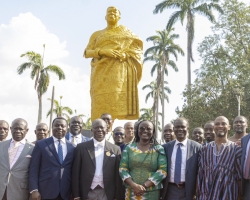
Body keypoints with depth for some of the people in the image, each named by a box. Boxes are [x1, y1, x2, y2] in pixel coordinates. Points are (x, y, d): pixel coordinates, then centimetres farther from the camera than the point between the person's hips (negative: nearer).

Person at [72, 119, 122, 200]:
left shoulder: (115, 149, 3)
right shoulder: (81, 147, 1)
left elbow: (117, 175, 3)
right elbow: (76, 172, 1)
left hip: (107, 193, 1)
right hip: (87, 193, 0)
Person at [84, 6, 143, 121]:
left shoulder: (126, 32, 21)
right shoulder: (97, 34, 23)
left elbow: (138, 49, 11)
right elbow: (86, 52, 11)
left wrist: (126, 54, -9)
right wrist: (102, 51, -8)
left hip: (119, 72, -1)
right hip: (102, 72, 2)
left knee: (117, 101, -19)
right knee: (101, 103, -15)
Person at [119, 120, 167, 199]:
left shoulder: (159, 149, 1)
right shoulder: (129, 148, 4)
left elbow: (162, 170, -6)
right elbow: (122, 168, 0)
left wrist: (145, 186, -15)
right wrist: (133, 185, -15)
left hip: (152, 193, -1)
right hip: (131, 192, 1)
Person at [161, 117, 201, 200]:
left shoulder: (197, 147, -4)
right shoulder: (165, 147, 4)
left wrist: (196, 192, -3)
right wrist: (161, 191, 3)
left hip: (188, 191, -2)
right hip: (169, 190, 2)